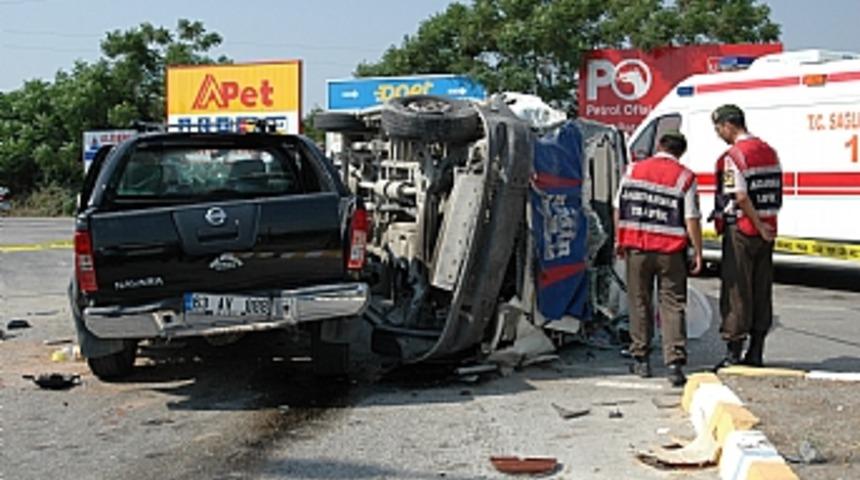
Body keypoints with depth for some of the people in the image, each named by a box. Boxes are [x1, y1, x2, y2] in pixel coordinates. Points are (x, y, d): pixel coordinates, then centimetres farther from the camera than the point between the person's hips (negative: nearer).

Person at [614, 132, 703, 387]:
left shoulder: (633, 170, 5)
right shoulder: (685, 177, -3)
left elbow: (619, 209, 9)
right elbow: (692, 219, -6)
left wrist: (619, 240, 19)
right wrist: (697, 253, 1)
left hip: (637, 247, 2)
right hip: (671, 250, -2)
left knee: (639, 303, 12)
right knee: (673, 306, 1)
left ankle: (641, 359, 19)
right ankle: (675, 363, -7)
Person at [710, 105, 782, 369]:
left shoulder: (733, 156, -14)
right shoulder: (769, 151, 11)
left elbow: (741, 198, -20)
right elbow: (775, 194, 12)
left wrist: (758, 226, -13)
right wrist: (765, 224, 11)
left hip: (741, 230, -7)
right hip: (766, 230, 7)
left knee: (736, 291, -1)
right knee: (761, 291, 10)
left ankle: (734, 354, 1)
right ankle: (756, 353, 16)